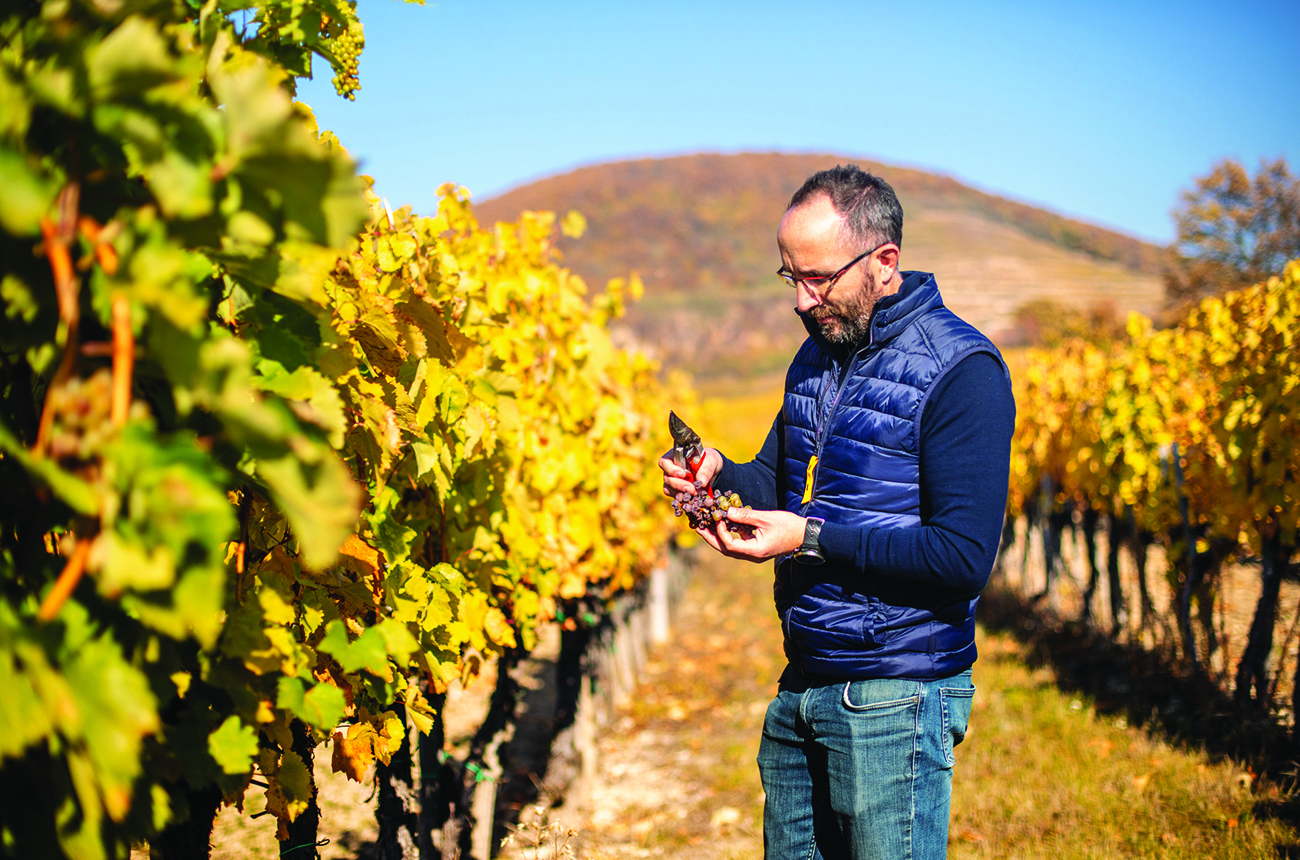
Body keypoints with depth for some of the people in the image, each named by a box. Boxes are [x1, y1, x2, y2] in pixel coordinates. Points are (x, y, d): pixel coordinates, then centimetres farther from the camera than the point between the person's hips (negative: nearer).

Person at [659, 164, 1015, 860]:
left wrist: (813, 539, -22)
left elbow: (965, 557, -20)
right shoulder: (819, 355, 11)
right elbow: (778, 483, 19)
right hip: (802, 686, 8)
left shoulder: (962, 371, -15)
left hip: (896, 699, -8)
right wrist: (716, 475, -4)